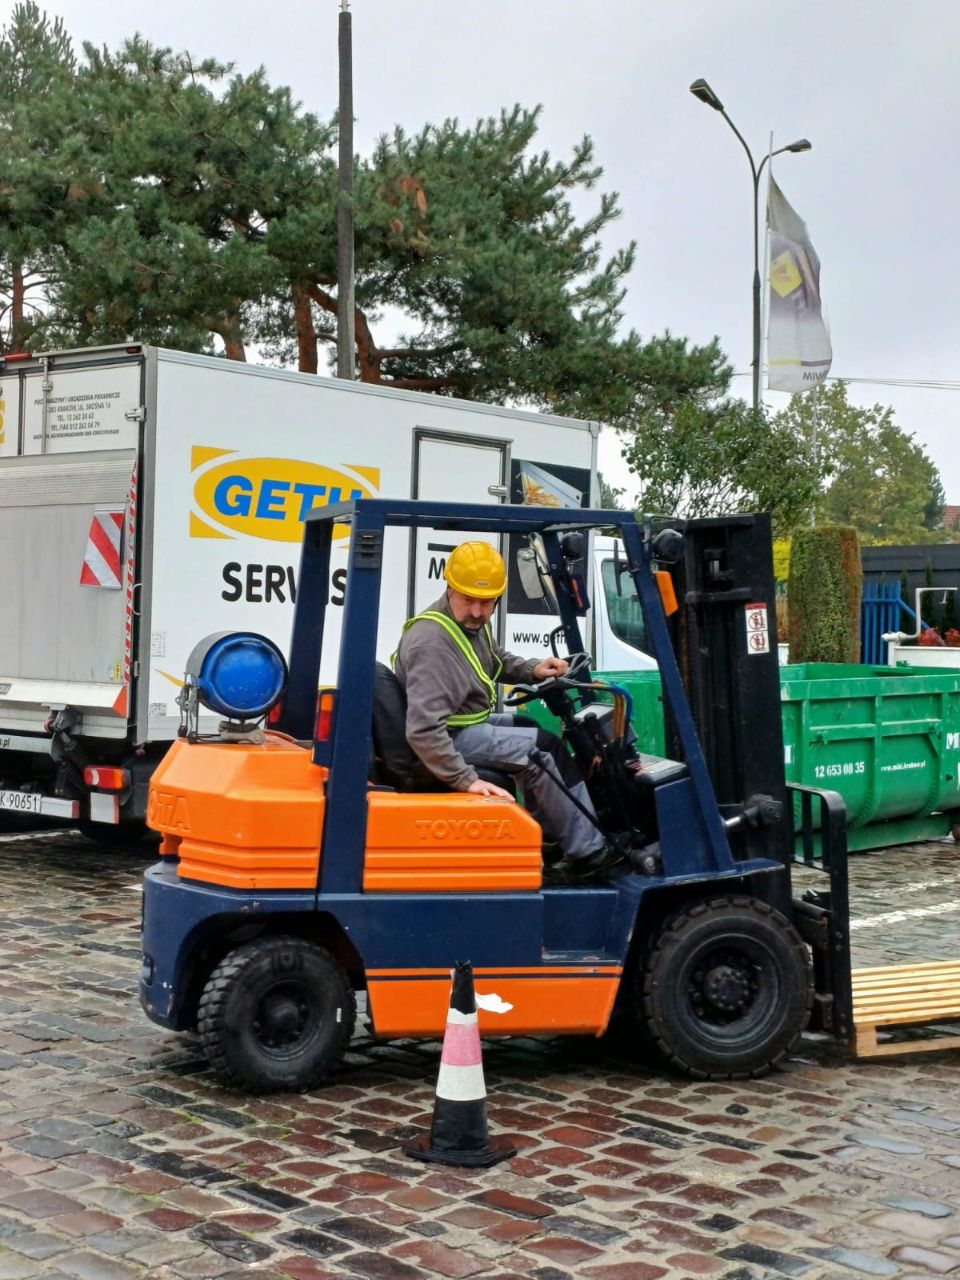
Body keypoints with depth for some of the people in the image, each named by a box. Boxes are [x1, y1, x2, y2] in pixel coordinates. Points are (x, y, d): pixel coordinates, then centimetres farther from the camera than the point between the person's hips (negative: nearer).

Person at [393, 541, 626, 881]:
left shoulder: (472, 622, 0)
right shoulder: (432, 642, -31)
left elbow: (497, 661, 23)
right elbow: (424, 730, -38)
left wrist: (532, 669, 4)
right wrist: (467, 780, -39)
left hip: (466, 722, 11)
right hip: (450, 737, -11)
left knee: (532, 730, 25)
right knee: (544, 749, -10)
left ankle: (548, 834, 33)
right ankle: (585, 852, 0)